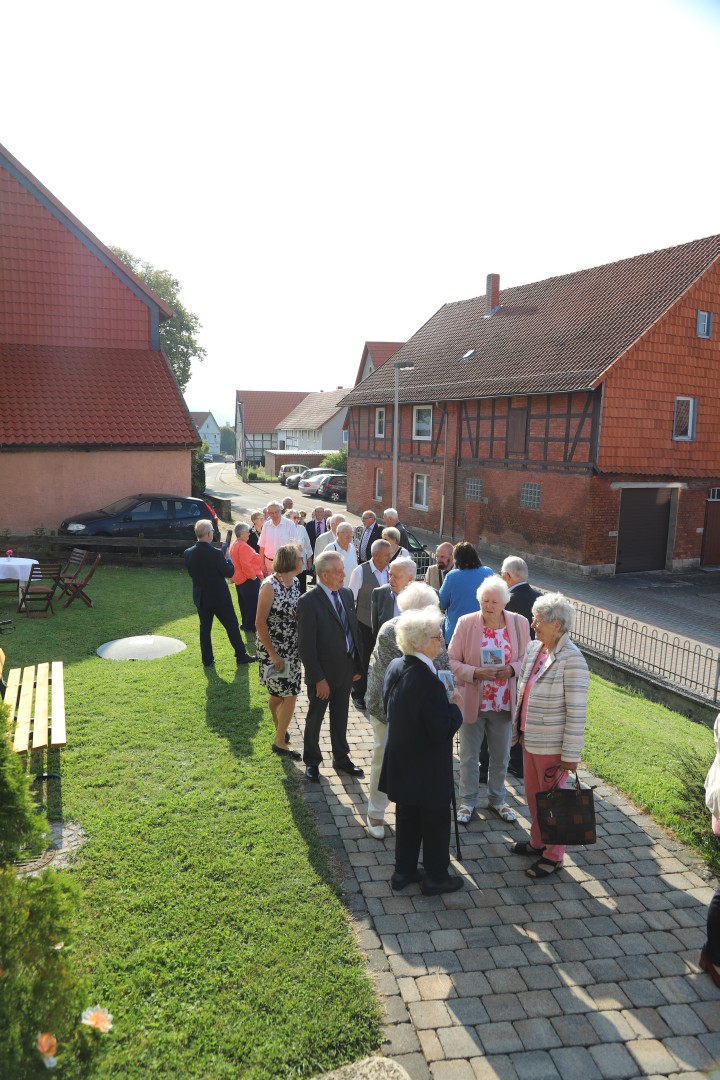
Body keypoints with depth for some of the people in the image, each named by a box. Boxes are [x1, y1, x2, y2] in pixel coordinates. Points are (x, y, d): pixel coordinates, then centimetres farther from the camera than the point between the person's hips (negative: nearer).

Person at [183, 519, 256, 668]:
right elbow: (229, 572, -14)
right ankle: (241, 655, 18)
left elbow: (191, 573, 5)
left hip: (201, 597, 4)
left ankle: (207, 659, 19)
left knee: (205, 628, 14)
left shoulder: (188, 553, -8)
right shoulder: (215, 553, -23)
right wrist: (227, 559, 2)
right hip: (219, 597, -4)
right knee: (232, 625, 9)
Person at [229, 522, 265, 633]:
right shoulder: (243, 546, -21)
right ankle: (251, 626, -1)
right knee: (253, 603, -4)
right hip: (248, 579, -11)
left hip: (239, 579, 11)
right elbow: (246, 565, -26)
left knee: (244, 603, 17)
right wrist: (254, 577, -19)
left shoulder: (234, 544, 11)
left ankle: (245, 624, 25)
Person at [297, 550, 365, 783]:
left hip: (346, 670, 6)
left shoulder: (347, 594, 1)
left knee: (340, 718, 22)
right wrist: (319, 679, -18)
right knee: (315, 719, 14)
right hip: (323, 674, -6)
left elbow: (354, 630, 8)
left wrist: (358, 665, 7)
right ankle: (312, 762, 33)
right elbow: (306, 646, -19)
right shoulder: (308, 601, -20)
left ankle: (341, 758, 39)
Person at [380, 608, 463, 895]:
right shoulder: (429, 683, -31)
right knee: (435, 822, 14)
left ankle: (403, 871, 37)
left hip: (401, 763, 8)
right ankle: (436, 878, 31)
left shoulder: (394, 668, -5)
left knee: (407, 817, 22)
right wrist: (454, 706, -10)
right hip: (427, 771, -7)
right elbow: (443, 731, -26)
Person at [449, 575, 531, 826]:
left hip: (504, 703, 2)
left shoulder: (519, 623, -7)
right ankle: (468, 800, 34)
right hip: (472, 702, -2)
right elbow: (452, 661, -8)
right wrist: (474, 672, -24)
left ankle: (497, 800, 41)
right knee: (468, 755, 14)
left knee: (501, 756, 19)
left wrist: (512, 669, -18)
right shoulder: (465, 623, -13)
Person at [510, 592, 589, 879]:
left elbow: (577, 712, -20)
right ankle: (538, 842, 42)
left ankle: (553, 855, 29)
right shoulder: (533, 649, -1)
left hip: (551, 745, -7)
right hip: (529, 738, 7)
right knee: (533, 794, 21)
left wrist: (570, 755, -17)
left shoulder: (571, 659, -23)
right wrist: (518, 728, 15)